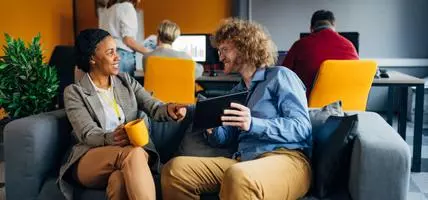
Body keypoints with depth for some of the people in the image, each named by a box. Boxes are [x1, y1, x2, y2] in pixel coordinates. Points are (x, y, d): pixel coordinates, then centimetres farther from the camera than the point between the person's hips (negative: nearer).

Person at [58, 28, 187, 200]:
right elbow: (87, 134, -8)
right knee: (132, 153, -36)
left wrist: (169, 109, -20)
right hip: (90, 159, -2)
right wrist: (111, 139, -31)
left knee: (119, 179, -37)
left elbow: (154, 107, 6)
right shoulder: (74, 92, 4)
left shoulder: (127, 81, 17)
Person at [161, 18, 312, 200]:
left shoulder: (279, 76, 4)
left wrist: (253, 125, -21)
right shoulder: (237, 91, 27)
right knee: (175, 168, -11)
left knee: (238, 177, -41)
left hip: (286, 159, -6)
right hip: (243, 161, 7)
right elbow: (224, 140, 23)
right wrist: (212, 130, 0)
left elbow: (301, 128, -9)